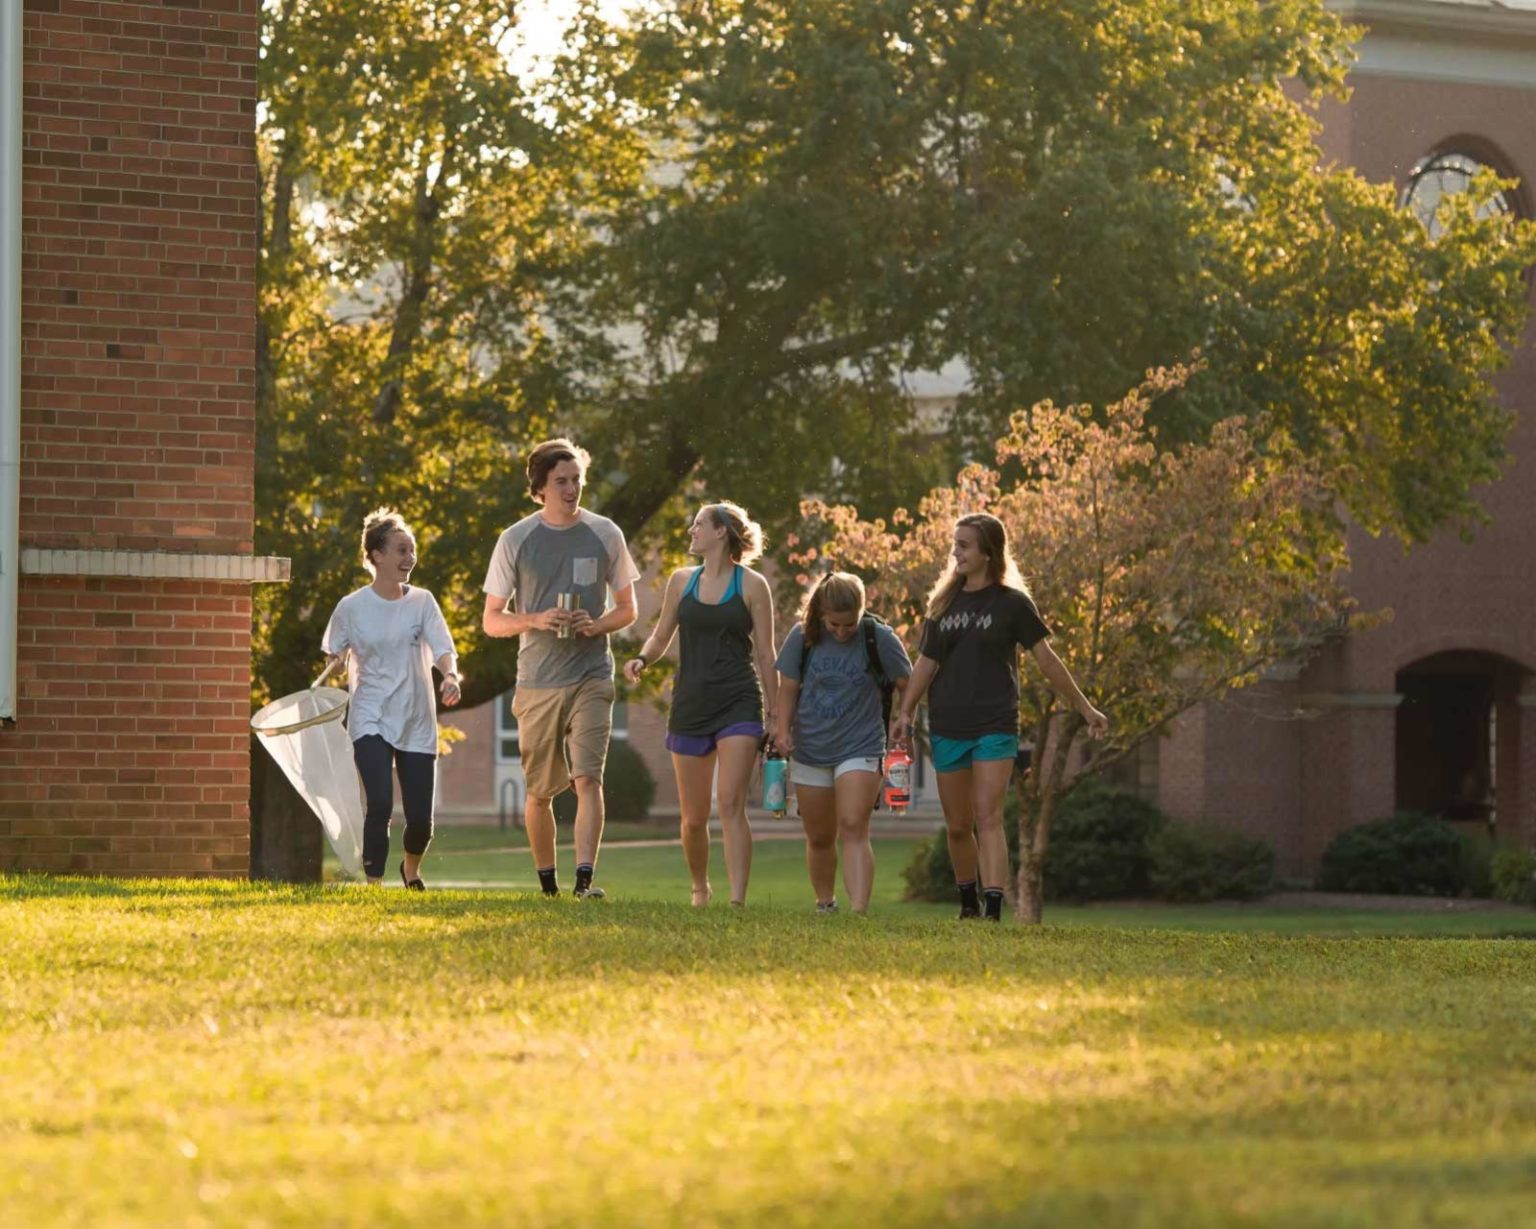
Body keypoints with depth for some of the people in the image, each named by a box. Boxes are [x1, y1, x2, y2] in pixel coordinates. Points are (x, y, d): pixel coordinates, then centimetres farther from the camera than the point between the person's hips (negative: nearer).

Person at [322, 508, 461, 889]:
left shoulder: (422, 602, 2)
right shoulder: (351, 607, -2)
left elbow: (443, 650, -8)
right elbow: (334, 657, 11)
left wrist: (450, 676, -28)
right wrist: (335, 665, -11)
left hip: (417, 725, 2)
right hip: (370, 722, -2)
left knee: (420, 818, 3)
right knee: (380, 803, -23)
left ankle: (411, 869, 35)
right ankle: (374, 883, -12)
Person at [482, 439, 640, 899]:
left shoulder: (605, 535, 4)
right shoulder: (515, 540, 2)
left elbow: (627, 609, 12)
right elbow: (491, 620, 5)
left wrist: (596, 625, -10)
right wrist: (535, 620, -15)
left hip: (591, 678, -1)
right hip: (537, 683, 1)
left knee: (588, 778, -17)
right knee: (541, 792, 8)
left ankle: (585, 879, -25)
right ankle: (547, 886, 23)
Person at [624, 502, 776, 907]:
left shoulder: (751, 585, 2)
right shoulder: (681, 581, 11)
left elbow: (765, 653, 2)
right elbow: (661, 637, 19)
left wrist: (775, 713, -1)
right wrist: (641, 660, -4)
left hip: (738, 704, -4)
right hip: (690, 705, 4)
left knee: (731, 803, -17)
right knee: (694, 817, 6)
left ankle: (737, 900, -22)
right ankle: (700, 889, 29)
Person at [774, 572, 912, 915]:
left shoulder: (879, 639, -9)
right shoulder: (803, 637, -3)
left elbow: (906, 687, 1)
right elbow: (788, 687, 5)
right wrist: (783, 729, -7)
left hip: (860, 748, -3)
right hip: (810, 751, 3)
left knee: (853, 829, -19)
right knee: (819, 838, 12)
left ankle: (859, 911, -26)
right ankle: (825, 904, 32)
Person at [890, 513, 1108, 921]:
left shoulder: (1012, 603, -2)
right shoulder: (944, 603, 11)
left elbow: (1047, 660, 2)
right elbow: (926, 663, 11)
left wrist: (1085, 709, 4)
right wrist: (905, 712, 0)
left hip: (995, 726, -4)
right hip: (948, 728, 4)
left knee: (988, 818, -16)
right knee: (957, 826, 8)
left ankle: (993, 909, -23)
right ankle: (968, 906, 24)